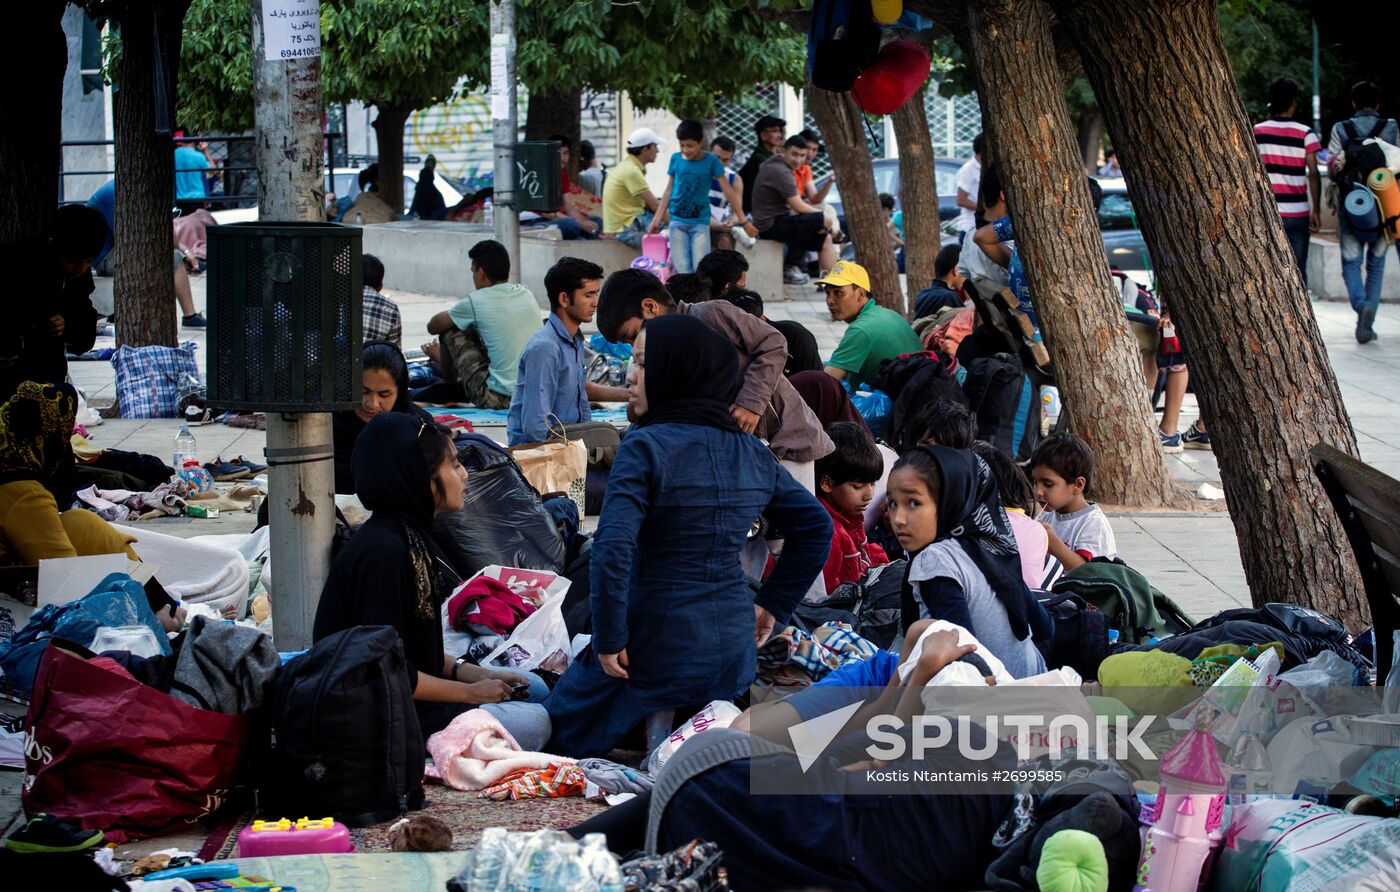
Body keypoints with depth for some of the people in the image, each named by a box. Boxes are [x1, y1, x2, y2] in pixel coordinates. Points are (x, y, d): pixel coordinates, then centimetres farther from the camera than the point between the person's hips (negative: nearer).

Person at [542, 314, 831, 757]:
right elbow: (816, 527, 17)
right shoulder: (752, 454, 7)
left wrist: (608, 638, -15)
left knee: (554, 737, 10)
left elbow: (613, 549, -24)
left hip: (656, 648, -6)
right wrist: (772, 605, 20)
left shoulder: (646, 447, -13)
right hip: (733, 648, 6)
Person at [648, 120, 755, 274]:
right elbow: (669, 190, 12)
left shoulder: (711, 161, -5)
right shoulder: (676, 159, 2)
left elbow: (728, 191, -3)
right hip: (677, 222, 2)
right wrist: (657, 219, 12)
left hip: (700, 222, -2)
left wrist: (743, 220, -3)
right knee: (683, 271, -6)